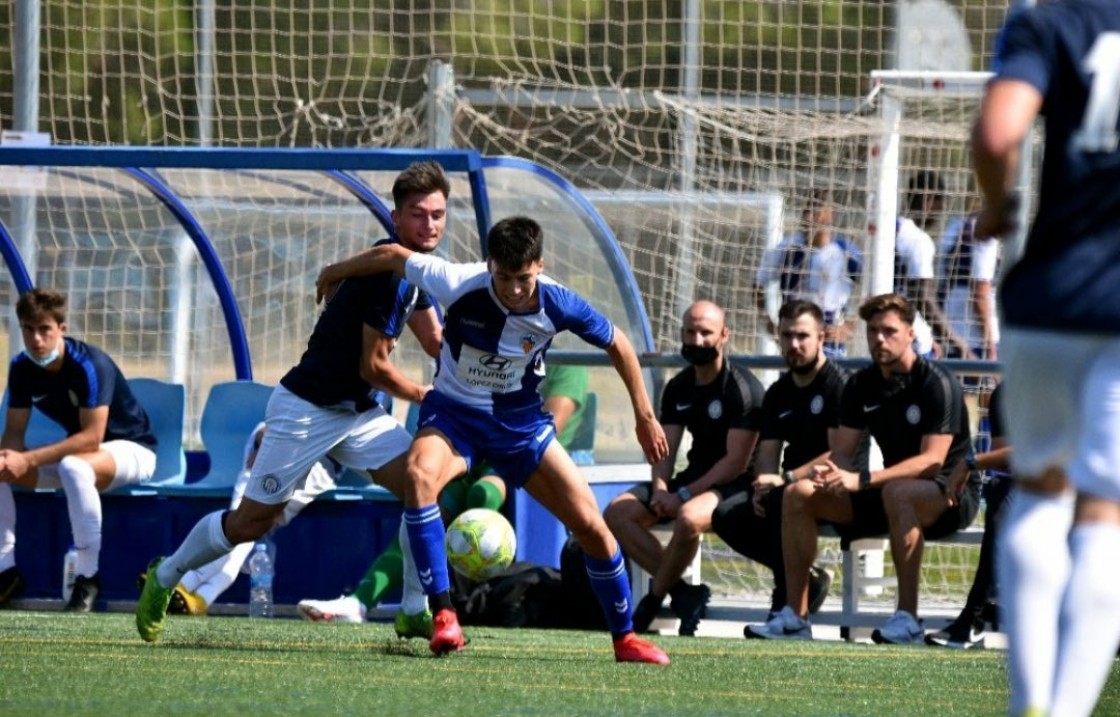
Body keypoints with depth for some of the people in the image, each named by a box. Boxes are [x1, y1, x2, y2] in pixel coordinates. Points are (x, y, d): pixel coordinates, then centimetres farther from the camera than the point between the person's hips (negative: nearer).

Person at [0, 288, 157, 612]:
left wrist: (29, 460, -37)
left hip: (132, 449, -7)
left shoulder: (88, 365, -27)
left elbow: (92, 438, -32)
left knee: (73, 467, -40)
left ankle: (88, 576, -31)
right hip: (77, 449, 7)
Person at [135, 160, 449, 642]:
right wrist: (425, 398, -3)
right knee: (250, 522, 1)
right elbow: (373, 367, -20)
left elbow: (436, 343, 12)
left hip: (357, 412, 8)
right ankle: (164, 577, 25)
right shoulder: (387, 270, -24)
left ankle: (416, 608, -8)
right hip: (307, 408, -8)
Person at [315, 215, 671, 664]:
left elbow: (617, 345, -2)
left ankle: (625, 638, 17)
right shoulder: (459, 286, -26)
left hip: (520, 420, 2)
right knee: (420, 476, -35)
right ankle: (443, 615, -33)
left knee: (591, 525, -5)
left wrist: (644, 417, 4)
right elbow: (392, 256, -9)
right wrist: (336, 272, 7)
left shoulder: (558, 305, -21)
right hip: (454, 412, -1)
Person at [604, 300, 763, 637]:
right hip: (695, 476, 8)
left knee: (689, 517, -38)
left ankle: (653, 601, -17)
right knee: (617, 512, -10)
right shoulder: (678, 388, 10)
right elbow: (665, 448, 9)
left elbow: (737, 461, -17)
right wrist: (660, 489, -13)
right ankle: (681, 592, -14)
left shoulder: (742, 388, -13)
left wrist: (684, 494, -21)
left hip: (734, 484, -8)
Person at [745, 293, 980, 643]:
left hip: (951, 494, -7)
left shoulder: (937, 383, -15)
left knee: (897, 492, -41)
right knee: (799, 494, -7)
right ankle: (795, 616, -10)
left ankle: (907, 618, -40)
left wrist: (861, 480, -32)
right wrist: (830, 472, -23)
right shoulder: (861, 385, 6)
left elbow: (932, 460, -24)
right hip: (886, 495, 7)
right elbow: (841, 453, 4)